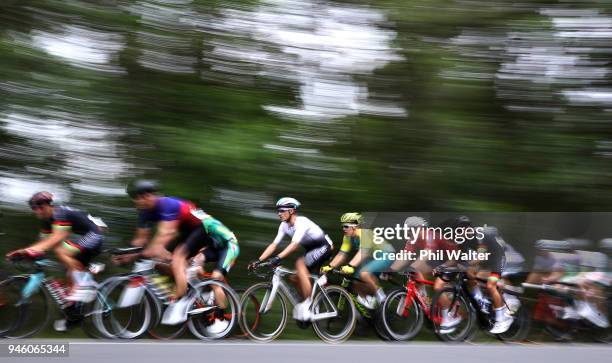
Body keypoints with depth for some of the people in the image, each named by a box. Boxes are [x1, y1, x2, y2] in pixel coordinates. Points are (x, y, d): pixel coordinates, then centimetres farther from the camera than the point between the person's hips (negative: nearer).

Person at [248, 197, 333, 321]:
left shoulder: (301, 222, -27)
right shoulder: (284, 226, -3)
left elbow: (294, 244, -39)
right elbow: (273, 245, -5)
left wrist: (278, 258, -50)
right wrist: (258, 260, -14)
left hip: (324, 246, -8)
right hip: (311, 249, 8)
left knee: (300, 263, -27)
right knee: (297, 277, -2)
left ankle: (308, 303, -21)